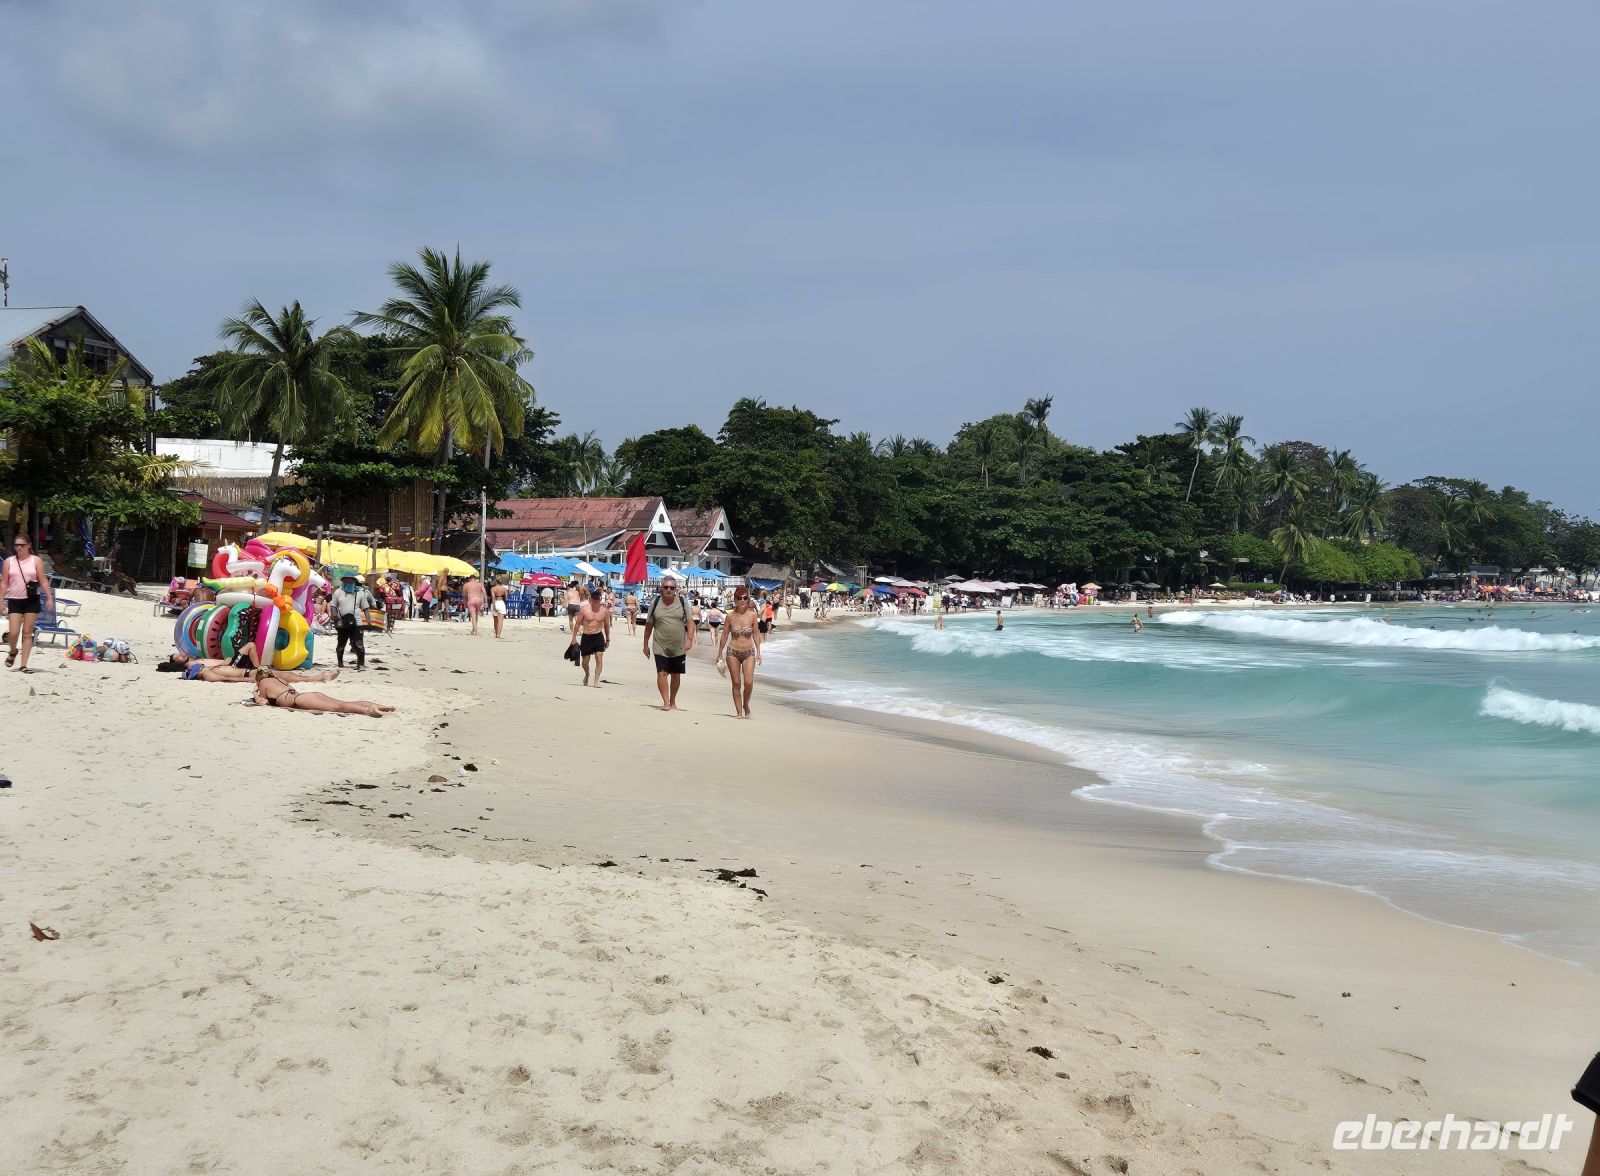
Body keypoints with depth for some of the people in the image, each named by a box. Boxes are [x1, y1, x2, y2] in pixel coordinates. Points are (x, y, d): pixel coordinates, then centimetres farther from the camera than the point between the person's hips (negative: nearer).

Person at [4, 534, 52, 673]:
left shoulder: (36, 560, 2)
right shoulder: (9, 561, 5)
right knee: (13, 633, -8)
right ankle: (13, 651, 25)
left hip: (32, 600, -1)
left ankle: (23, 664, 6)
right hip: (14, 600, 1)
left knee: (27, 632, 1)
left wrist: (49, 598, -5)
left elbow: (43, 581, 1)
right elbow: (4, 583, 6)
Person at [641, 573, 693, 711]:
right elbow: (649, 625, 6)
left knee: (676, 675, 11)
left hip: (679, 647, 1)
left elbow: (690, 623, -2)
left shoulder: (682, 602, -1)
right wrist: (646, 645, 8)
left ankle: (673, 702, 26)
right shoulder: (655, 603, -1)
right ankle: (666, 702, -15)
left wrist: (689, 639, -17)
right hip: (660, 647, -1)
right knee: (662, 673, -14)